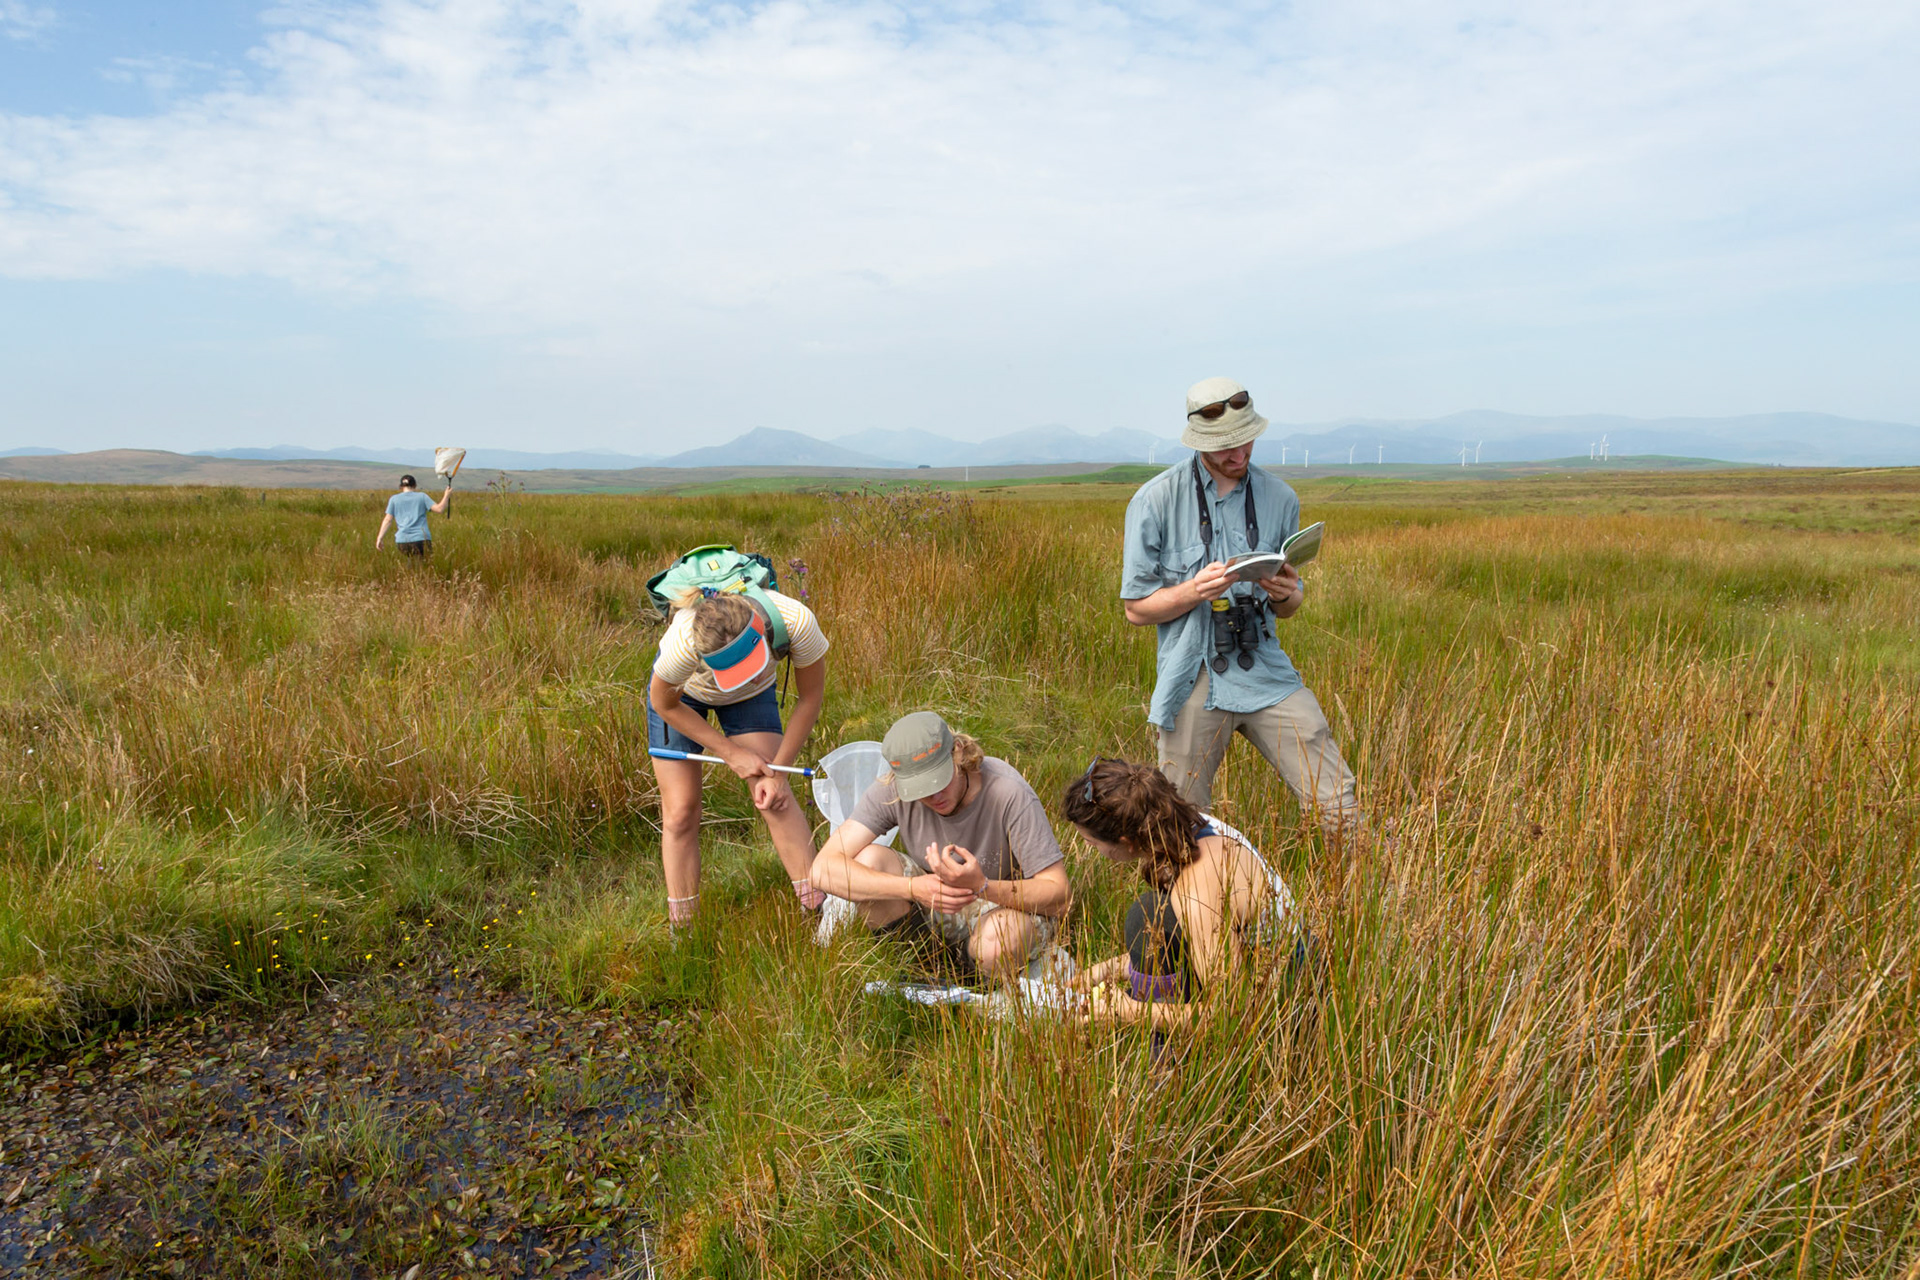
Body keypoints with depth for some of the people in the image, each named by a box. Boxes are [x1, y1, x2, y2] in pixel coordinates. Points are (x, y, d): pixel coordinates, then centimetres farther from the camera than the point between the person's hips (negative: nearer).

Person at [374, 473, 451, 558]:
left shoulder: (394, 499, 13)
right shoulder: (422, 496, 9)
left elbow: (388, 520, 6)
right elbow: (439, 509, 0)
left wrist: (380, 537, 7)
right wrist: (446, 496, 14)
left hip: (402, 541, 2)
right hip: (421, 538, -2)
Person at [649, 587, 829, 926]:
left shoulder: (798, 622, -39)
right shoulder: (684, 642, -42)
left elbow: (811, 697, -18)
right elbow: (665, 704, -18)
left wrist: (778, 771, -17)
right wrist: (732, 754, -17)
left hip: (751, 698, 1)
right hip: (682, 694, -1)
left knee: (774, 797, -14)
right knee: (680, 813, -2)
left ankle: (819, 908, -6)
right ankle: (682, 934, 10)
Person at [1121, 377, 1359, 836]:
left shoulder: (1279, 499, 7)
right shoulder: (1156, 501, -3)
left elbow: (1288, 608, 16)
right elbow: (1136, 608, -1)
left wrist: (1287, 593, -8)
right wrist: (1194, 591, -19)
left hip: (1266, 675, 3)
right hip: (1193, 681, -2)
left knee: (1338, 804, -4)